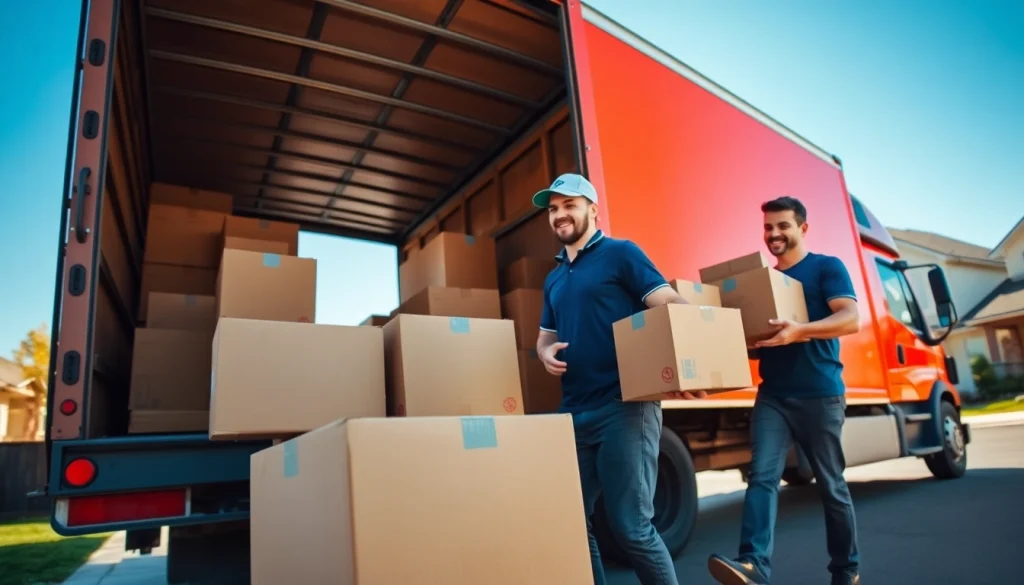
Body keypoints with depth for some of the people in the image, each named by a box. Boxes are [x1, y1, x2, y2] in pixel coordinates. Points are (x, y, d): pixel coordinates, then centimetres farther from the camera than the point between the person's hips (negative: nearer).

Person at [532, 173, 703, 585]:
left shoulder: (620, 254, 0)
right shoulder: (554, 279, 19)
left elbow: (669, 304, -9)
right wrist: (546, 354, 1)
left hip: (624, 407, -7)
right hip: (573, 412, 7)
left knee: (631, 526, -3)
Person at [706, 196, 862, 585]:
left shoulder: (827, 268, 1)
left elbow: (851, 319, -14)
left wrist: (798, 331, -30)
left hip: (820, 396, -4)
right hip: (772, 396, 4)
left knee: (831, 485, 9)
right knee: (762, 476, -12)